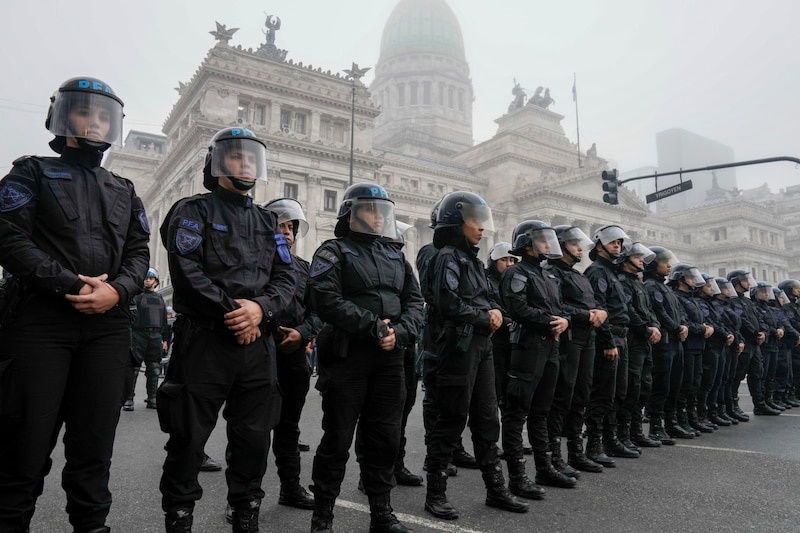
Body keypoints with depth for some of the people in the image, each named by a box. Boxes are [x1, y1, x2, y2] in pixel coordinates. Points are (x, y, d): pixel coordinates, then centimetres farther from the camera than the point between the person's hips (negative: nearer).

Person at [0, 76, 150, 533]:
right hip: (41, 322, -3)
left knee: (95, 446, 7)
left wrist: (116, 290, -9)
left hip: (108, 327, 3)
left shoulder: (125, 192, 20)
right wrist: (70, 285, -14)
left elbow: (139, 254, 11)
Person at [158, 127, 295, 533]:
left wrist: (260, 308, -12)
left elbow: (285, 277, 8)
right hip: (204, 339, -4)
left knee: (254, 437, 11)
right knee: (189, 437, 3)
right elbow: (187, 271, -11)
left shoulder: (268, 222, 17)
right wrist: (231, 312, -14)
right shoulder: (193, 211, 3)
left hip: (257, 343, 5)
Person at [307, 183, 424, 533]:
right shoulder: (334, 252, 0)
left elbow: (414, 302, 12)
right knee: (337, 438, 3)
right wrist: (373, 326, -18)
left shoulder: (396, 257, 18)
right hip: (347, 356, -5)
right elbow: (327, 300, -15)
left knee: (385, 438, 11)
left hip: (390, 358, 6)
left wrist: (399, 331, -8)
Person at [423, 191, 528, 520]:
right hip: (458, 346, -9)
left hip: (481, 346, 9)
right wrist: (486, 319, -10)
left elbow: (486, 297, 21)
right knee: (451, 421, -1)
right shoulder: (447, 257, -11)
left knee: (487, 419, 14)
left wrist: (495, 310, -2)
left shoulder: (472, 259, 18)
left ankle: (495, 489, 26)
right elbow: (449, 304, -23)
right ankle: (435, 494, 12)